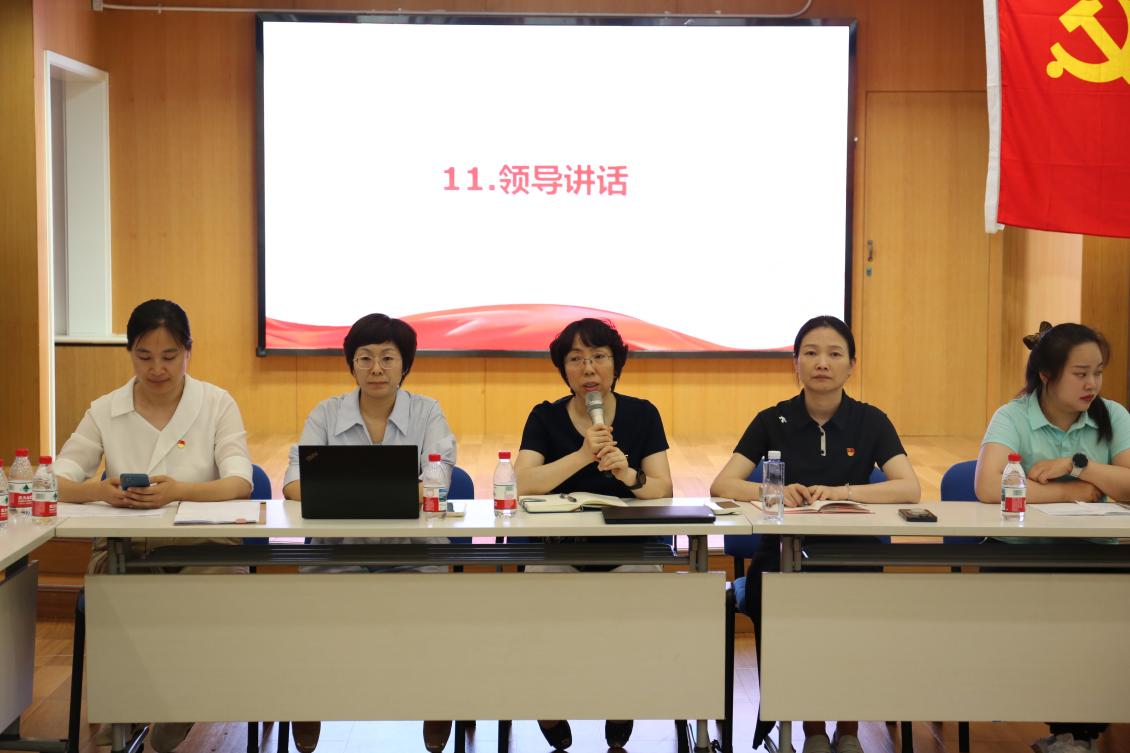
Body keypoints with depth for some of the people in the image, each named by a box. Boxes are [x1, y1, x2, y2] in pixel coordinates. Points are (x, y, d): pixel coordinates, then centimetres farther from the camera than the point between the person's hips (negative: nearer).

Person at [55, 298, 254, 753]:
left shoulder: (217, 404, 4)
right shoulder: (105, 411, 9)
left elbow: (240, 484, -8)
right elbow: (58, 482, 1)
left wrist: (177, 490, -28)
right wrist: (99, 490, -23)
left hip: (201, 544, -1)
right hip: (122, 547, 1)